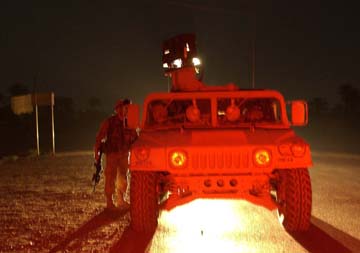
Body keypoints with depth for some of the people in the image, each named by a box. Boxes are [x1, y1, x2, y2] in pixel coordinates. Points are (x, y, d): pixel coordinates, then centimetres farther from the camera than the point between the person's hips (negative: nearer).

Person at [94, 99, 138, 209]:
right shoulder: (109, 122, -6)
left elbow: (134, 138, 14)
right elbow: (99, 137, -6)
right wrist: (96, 152, -13)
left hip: (124, 154, 5)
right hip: (112, 154, -5)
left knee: (122, 178, 11)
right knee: (111, 178, -6)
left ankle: (121, 200, 22)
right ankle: (109, 202, 0)